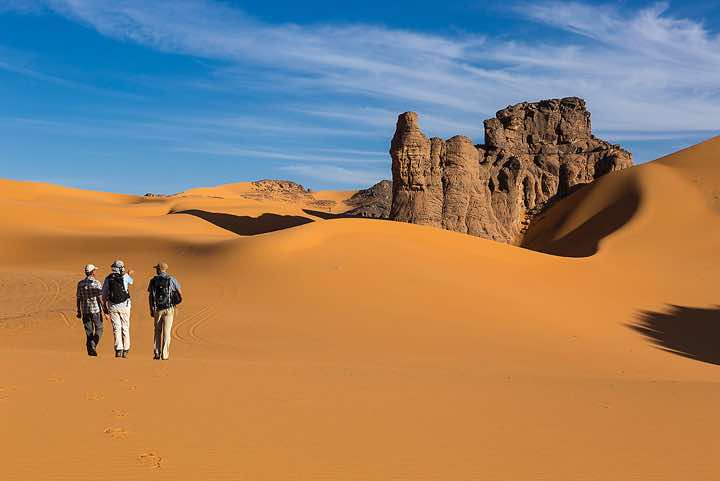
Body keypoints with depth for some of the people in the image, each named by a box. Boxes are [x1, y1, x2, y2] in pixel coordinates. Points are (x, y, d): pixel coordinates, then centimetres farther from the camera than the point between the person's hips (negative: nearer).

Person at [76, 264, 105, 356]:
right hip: (96, 310, -4)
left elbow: (78, 298, 5)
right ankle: (93, 345, -11)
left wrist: (79, 311, 13)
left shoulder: (80, 283, 3)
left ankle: (90, 349, 8)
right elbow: (100, 298, -11)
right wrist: (104, 310, -7)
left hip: (85, 310, 4)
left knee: (89, 331, 10)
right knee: (99, 329, 8)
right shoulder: (97, 283, -10)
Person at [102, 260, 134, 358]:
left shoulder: (108, 279, 1)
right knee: (125, 328, 7)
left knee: (116, 328, 2)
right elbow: (131, 282, 21)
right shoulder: (125, 276, -4)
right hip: (124, 305, -1)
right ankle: (125, 350, 7)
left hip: (112, 306, 1)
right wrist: (129, 275, 41)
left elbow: (104, 295, 4)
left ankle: (118, 349, -6)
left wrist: (105, 307, 13)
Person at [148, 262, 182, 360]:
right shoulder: (172, 279, -1)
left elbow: (150, 296, 0)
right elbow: (180, 293, 1)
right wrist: (177, 301, 20)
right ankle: (165, 354, -2)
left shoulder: (153, 280, 2)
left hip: (157, 309, 1)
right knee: (167, 332, 2)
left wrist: (151, 310, 6)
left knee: (157, 332, 13)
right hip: (169, 309, -1)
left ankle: (157, 353, 8)